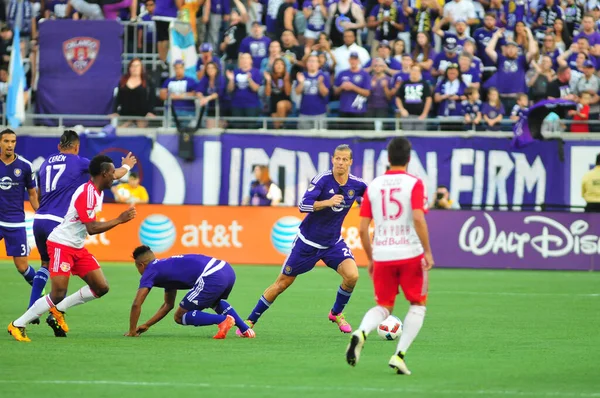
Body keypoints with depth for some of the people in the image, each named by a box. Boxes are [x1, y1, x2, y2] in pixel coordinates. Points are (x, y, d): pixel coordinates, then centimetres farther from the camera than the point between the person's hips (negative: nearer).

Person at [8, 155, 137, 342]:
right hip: (61, 245, -10)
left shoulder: (97, 192, 9)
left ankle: (59, 309, 15)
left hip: (78, 248, 10)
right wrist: (119, 220, -24)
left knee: (101, 287, 1)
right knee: (58, 295, -16)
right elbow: (91, 228, -26)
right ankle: (17, 325, -3)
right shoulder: (87, 193, -21)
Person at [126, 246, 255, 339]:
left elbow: (136, 304, 3)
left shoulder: (150, 272, 10)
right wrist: (146, 325, 43)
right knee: (215, 302, 40)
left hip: (211, 278, -9)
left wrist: (132, 331, 15)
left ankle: (223, 320, -11)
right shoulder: (166, 266, 35)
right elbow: (168, 305, 42)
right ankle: (245, 329, 22)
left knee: (180, 317, 5)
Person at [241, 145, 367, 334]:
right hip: (308, 241, -3)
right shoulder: (322, 179, -20)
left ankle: (337, 313, 9)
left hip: (333, 242, 3)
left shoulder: (357, 185, -7)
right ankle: (250, 321, 18)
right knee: (283, 282, 3)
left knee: (352, 275, -20)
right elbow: (303, 205, -28)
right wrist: (327, 202, -40)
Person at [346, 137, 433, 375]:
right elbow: (418, 219, -18)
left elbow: (362, 229, 6)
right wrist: (427, 252, -10)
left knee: (384, 307, 17)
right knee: (418, 305, 14)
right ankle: (400, 355, -1)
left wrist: (370, 259, 17)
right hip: (410, 254, -3)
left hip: (382, 256, 3)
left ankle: (361, 333, -14)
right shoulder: (414, 184, -5)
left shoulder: (373, 186, 7)